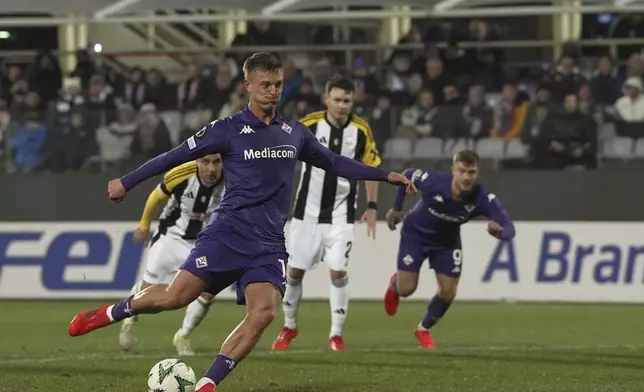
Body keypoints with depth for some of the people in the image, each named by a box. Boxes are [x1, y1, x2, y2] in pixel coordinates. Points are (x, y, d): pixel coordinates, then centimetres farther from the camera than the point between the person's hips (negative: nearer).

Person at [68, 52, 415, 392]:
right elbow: (175, 156, 2)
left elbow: (334, 162, 25)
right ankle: (108, 314, 13)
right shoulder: (228, 129, -1)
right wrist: (126, 182, 3)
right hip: (228, 233, -4)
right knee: (176, 296, -14)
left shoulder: (295, 133, 13)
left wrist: (387, 175, 23)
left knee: (263, 312, -18)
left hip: (269, 245, 4)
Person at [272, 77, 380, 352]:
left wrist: (372, 207, 4)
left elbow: (371, 167, 8)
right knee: (294, 270, 7)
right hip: (307, 212, 0)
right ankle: (289, 327, 26)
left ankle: (336, 334, 2)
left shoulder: (361, 130, -5)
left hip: (341, 214, 0)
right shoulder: (308, 125, -10)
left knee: (338, 272, -9)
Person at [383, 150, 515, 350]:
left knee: (448, 292, -4)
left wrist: (499, 231, -62)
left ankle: (424, 329, 26)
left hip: (447, 241, 2)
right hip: (416, 234, -2)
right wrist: (396, 209, -4)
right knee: (407, 289, -5)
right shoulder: (433, 182, -36)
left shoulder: (483, 198, -33)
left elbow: (509, 229, -37)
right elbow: (407, 175, -14)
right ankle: (395, 284, 36)